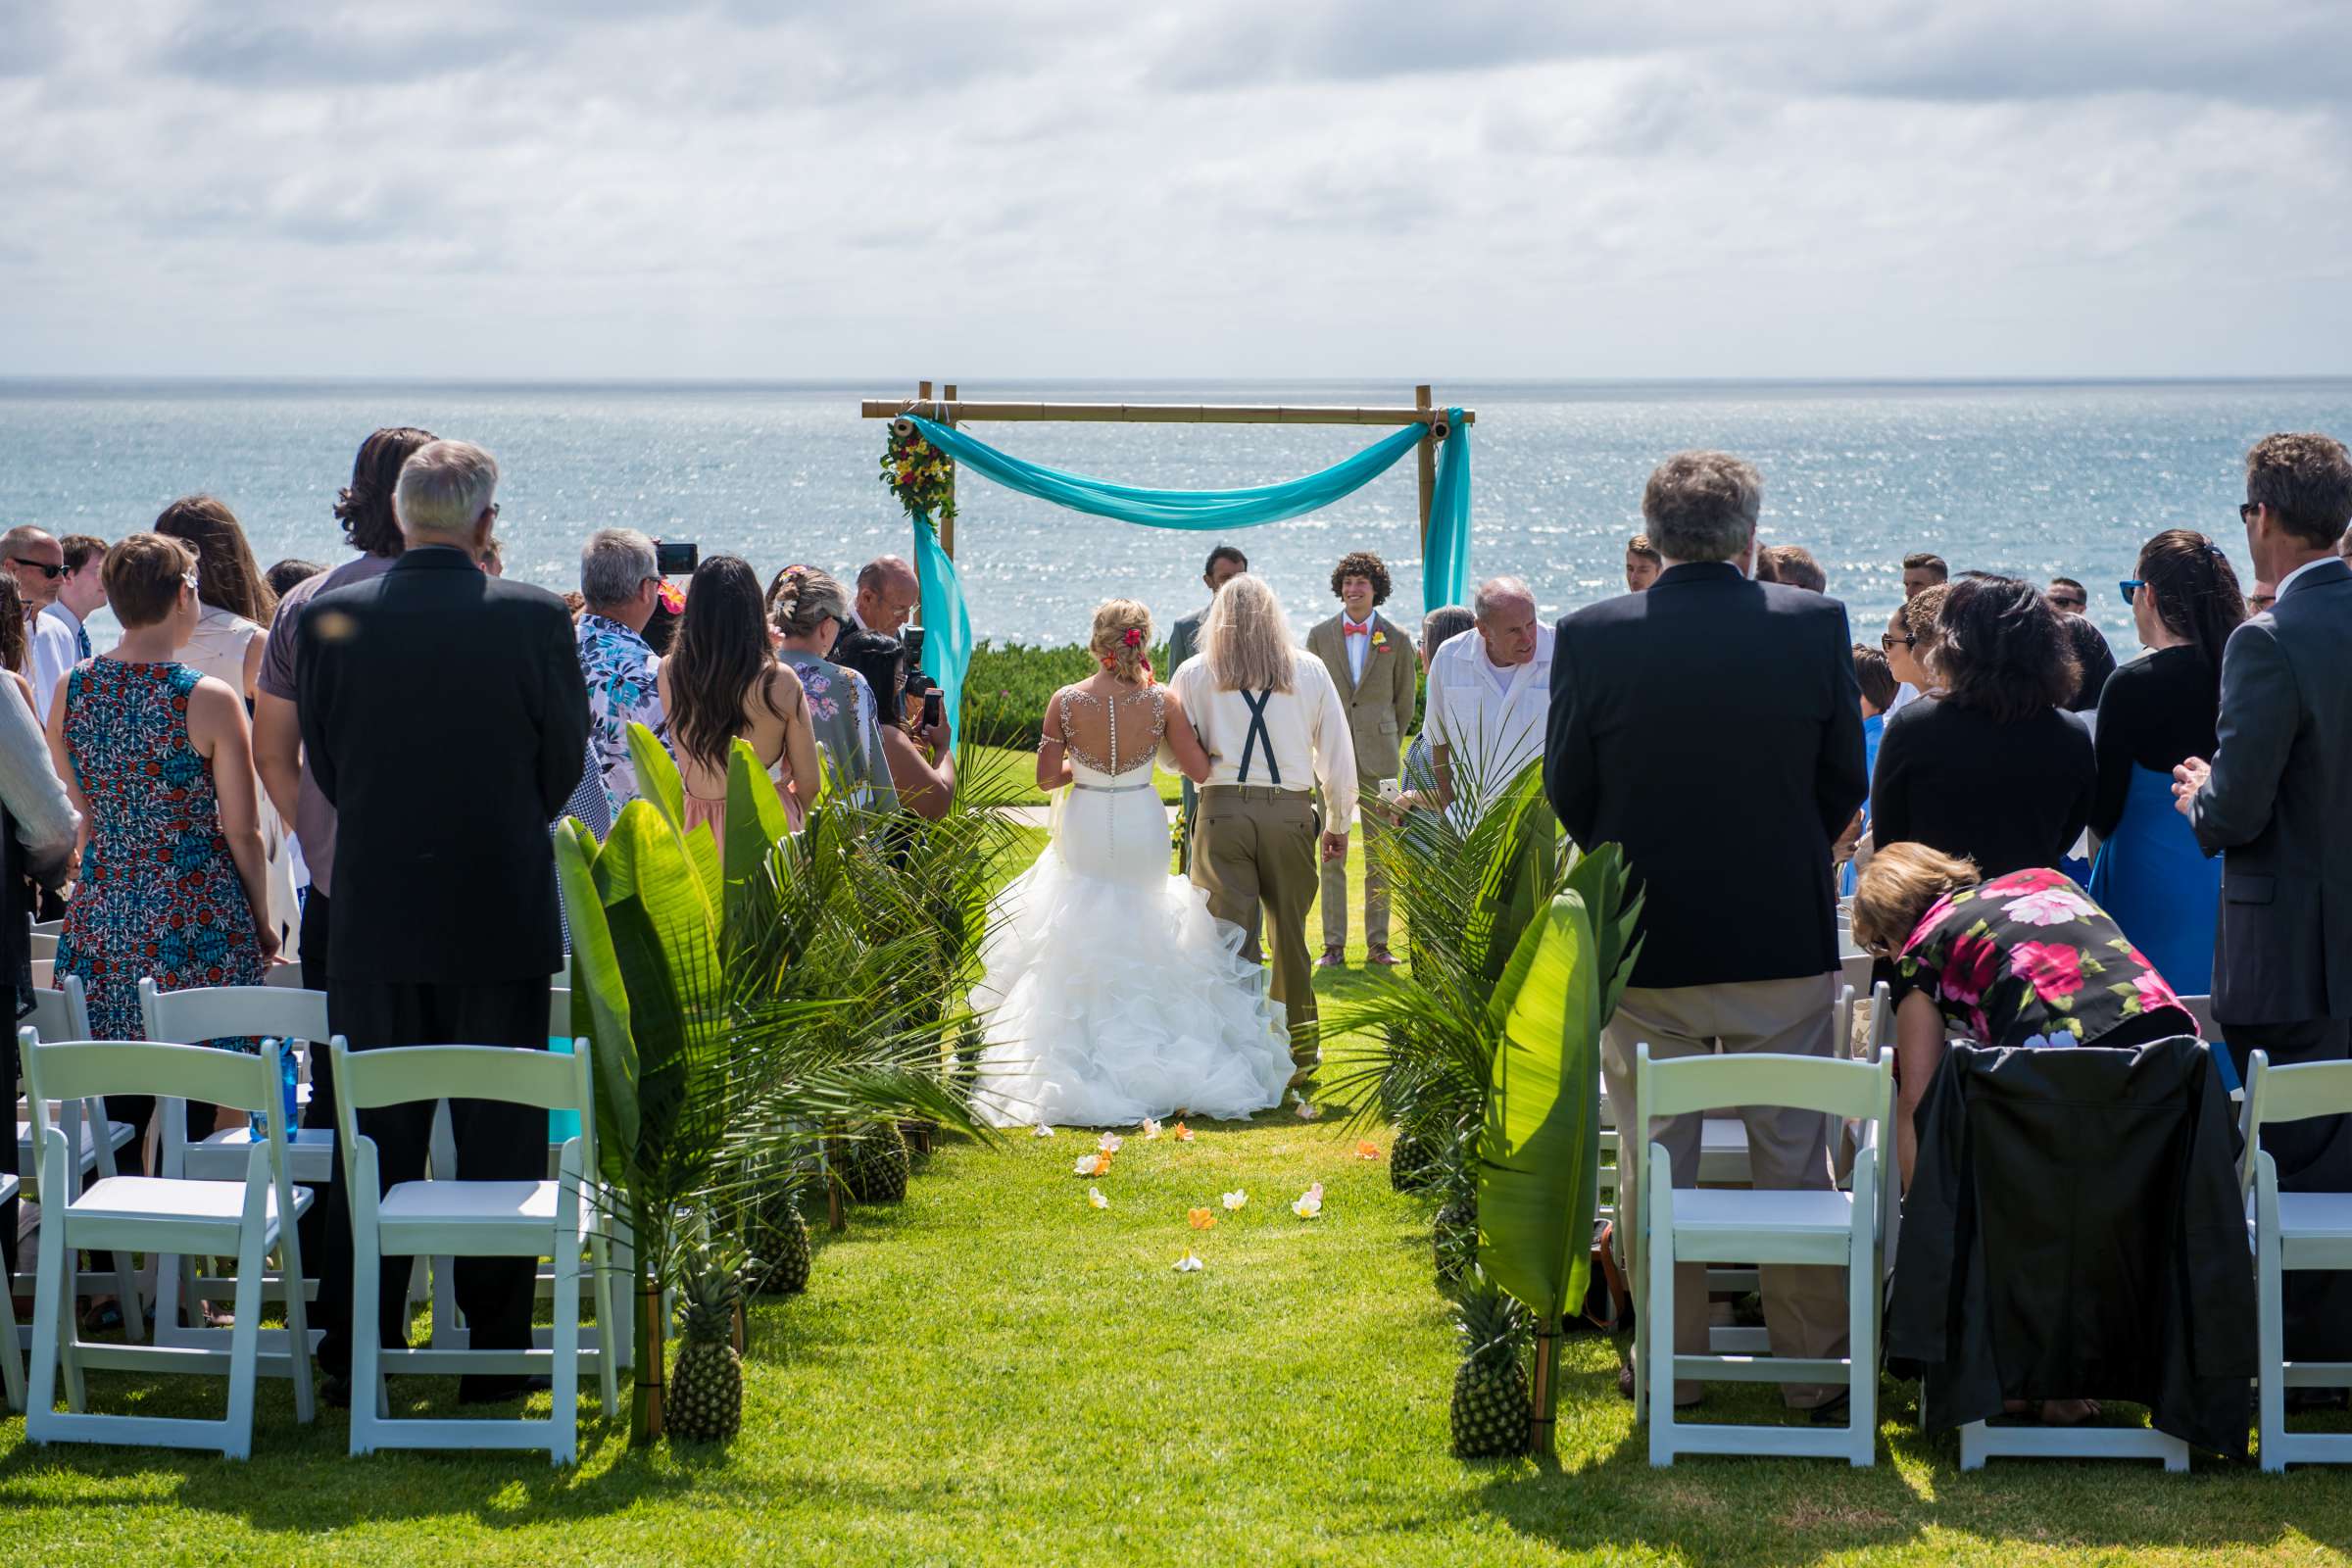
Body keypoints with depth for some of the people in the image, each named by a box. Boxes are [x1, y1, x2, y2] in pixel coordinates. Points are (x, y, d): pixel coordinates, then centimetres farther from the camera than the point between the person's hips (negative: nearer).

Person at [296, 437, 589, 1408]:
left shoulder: (329, 618, -4)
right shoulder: (534, 618, -8)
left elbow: (323, 762, 5)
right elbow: (564, 762, 1)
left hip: (372, 917, 2)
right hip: (501, 917, -1)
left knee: (373, 1137, 9)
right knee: (500, 1137, 7)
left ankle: (357, 1358, 12)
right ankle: (494, 1354, 11)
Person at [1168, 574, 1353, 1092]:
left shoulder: (1195, 673, 4)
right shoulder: (1310, 671, 7)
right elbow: (1337, 751, 10)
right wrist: (1340, 821, 19)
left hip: (1222, 811, -1)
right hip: (1290, 812, 1)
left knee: (1232, 938, 0)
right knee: (1290, 936, 14)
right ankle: (1300, 1052, 22)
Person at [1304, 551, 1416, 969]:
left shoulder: (1395, 638, 3)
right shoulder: (1320, 635, 5)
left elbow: (1405, 698, 11)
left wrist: (1391, 743, 10)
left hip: (1379, 756, 0)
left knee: (1380, 854, 3)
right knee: (1331, 853, 0)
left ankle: (1377, 944, 9)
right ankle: (1333, 945, 5)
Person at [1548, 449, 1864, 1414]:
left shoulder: (1592, 637, -9)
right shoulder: (1816, 625, -7)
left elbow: (1566, 790, -1)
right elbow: (1846, 781, 1)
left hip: (1645, 938, 0)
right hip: (1785, 937, 0)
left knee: (1655, 1161, 10)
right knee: (1793, 1155, 10)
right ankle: (1810, 1367, 17)